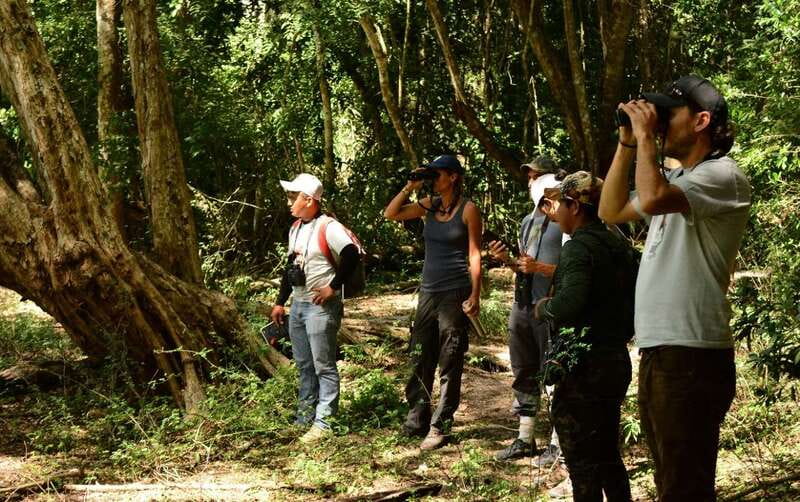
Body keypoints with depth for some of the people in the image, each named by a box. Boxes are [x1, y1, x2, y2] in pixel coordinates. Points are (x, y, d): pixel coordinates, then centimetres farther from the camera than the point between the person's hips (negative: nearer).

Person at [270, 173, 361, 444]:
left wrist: (333, 287, -21)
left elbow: (351, 255, -27)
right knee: (303, 365, 16)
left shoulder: (328, 227, -15)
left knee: (324, 366, -4)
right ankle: (304, 415, 26)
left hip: (321, 307, -9)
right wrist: (280, 302, 20)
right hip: (297, 305, 9)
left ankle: (323, 422, -2)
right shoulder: (295, 229, 14)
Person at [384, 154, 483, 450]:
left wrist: (475, 295, -14)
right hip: (429, 291, 6)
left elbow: (474, 254, -8)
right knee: (420, 361, 9)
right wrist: (409, 187, -1)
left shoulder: (468, 210, -6)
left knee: (449, 365, -1)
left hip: (455, 294, -6)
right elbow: (390, 214, 8)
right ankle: (416, 421, 17)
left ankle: (440, 427, 3)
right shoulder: (429, 205, 9)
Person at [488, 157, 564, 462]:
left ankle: (557, 444, 3)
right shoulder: (528, 221, 18)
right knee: (524, 374, 13)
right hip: (523, 305, 9)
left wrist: (539, 268, -22)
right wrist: (506, 260, 6)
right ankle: (525, 440, 21)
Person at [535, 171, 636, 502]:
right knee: (608, 456, 18)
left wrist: (543, 307, -9)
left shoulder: (578, 247, -14)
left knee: (582, 465, -1)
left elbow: (569, 304, -28)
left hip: (583, 366, -8)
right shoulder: (620, 247, 11)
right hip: (617, 361, 8)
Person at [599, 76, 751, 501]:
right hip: (657, 350, 10)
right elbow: (611, 212, 24)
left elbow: (652, 199, -28)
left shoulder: (722, 176, -11)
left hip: (691, 355, -10)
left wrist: (646, 136, -13)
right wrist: (626, 144, 15)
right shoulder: (676, 180, 19)